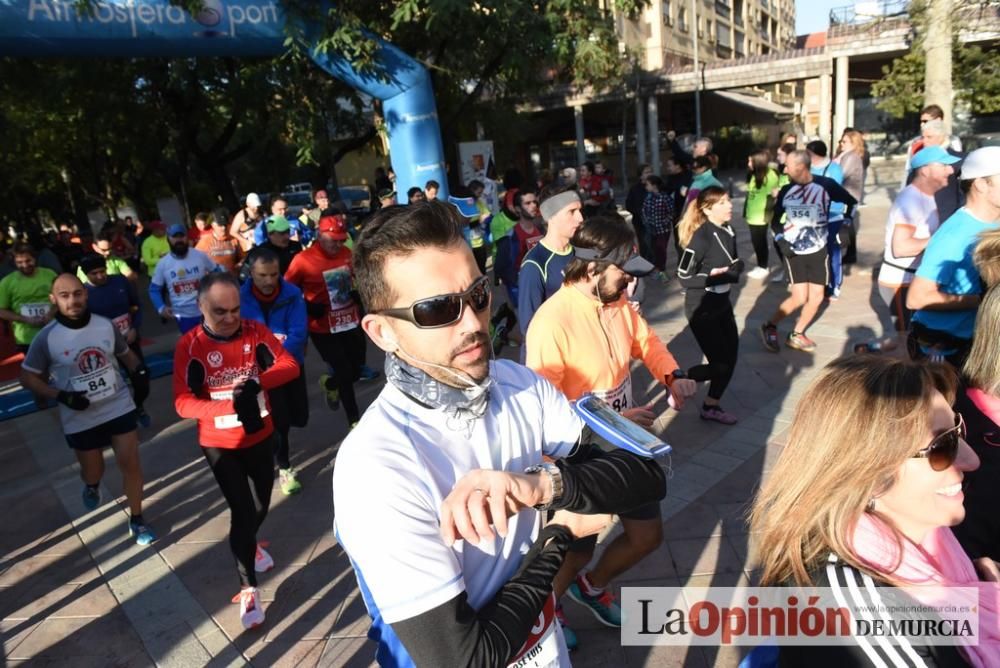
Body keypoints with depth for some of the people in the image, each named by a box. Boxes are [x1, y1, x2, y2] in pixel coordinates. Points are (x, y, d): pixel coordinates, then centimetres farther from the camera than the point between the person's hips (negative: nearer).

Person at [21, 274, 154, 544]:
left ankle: (136, 520, 19)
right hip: (80, 419, -1)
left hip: (120, 407, 1)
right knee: (93, 471, 16)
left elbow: (126, 354, 11)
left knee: (130, 463, 1)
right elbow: (27, 376, -3)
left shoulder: (106, 325, -6)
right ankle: (92, 485, 55)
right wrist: (61, 396, -18)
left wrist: (140, 373, -9)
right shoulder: (46, 338, -12)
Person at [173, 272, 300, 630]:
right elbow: (183, 403, -23)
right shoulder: (189, 345, -18)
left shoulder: (255, 331, -10)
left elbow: (290, 365, -16)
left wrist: (258, 381, -34)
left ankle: (248, 545, 52)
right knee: (242, 510, -4)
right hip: (219, 444, -3)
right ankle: (248, 587, 15)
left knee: (261, 506, 18)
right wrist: (229, 405, -39)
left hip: (261, 436, 3)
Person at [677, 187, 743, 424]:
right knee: (721, 363, -4)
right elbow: (684, 277, -20)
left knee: (730, 357, 11)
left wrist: (736, 267, -7)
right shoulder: (701, 237, -21)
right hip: (701, 308, -8)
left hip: (722, 303, 8)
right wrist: (714, 276, -27)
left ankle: (711, 406, 27)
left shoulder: (728, 232, 2)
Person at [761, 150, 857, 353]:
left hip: (818, 250, 2)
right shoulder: (786, 191, -5)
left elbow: (851, 202, 7)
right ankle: (770, 326, 8)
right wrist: (781, 240, -7)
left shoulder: (826, 185, -9)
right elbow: (775, 221, 8)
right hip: (794, 251, -1)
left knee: (817, 297, 4)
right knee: (800, 298, -10)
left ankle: (796, 335, 21)